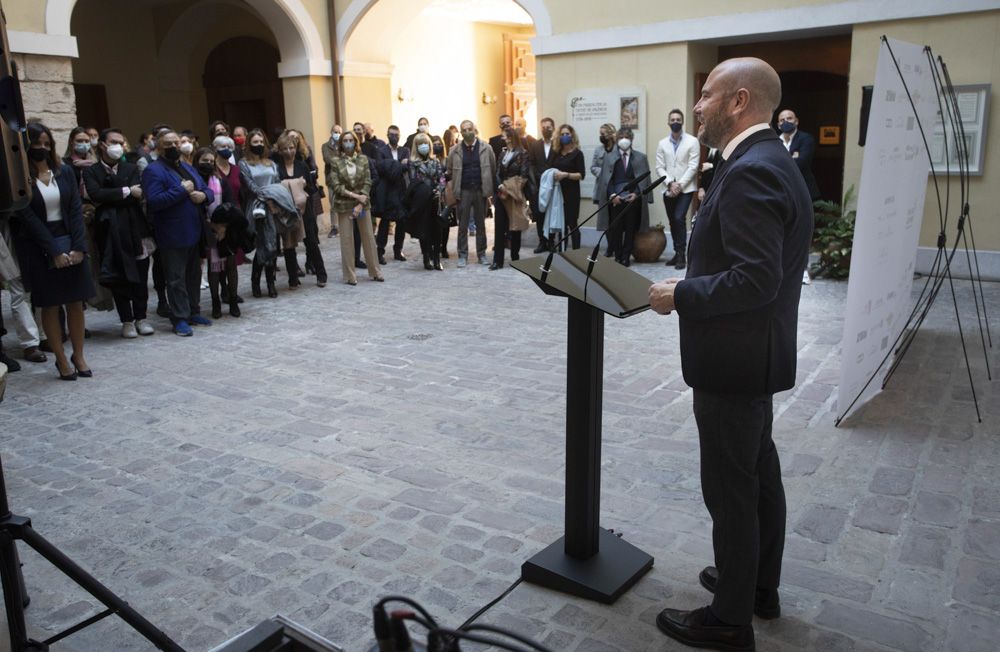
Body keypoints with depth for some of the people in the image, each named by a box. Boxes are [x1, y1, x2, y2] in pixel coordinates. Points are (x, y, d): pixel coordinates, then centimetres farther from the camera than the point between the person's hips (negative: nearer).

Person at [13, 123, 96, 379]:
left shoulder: (65, 172, 5)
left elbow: (76, 210, 1)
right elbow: (27, 217, -8)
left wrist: (78, 248, -9)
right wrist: (54, 252, -13)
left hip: (70, 243, 3)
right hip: (39, 248, -3)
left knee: (76, 302, 5)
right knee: (50, 305, 3)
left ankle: (78, 356, 15)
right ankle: (61, 359, 12)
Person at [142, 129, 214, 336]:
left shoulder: (188, 168, 16)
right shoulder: (154, 171, -9)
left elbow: (208, 191, 17)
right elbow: (154, 201, -22)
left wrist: (203, 195, -7)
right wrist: (182, 190, -19)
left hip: (195, 233, 8)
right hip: (173, 237, -8)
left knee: (194, 275, 15)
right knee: (176, 279, -2)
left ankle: (194, 312, 26)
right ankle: (179, 319, 5)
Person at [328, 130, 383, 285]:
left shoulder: (363, 159, 3)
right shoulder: (336, 161, -1)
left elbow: (367, 182, -1)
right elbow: (336, 186, -6)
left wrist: (360, 203, -11)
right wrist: (355, 195, -14)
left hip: (362, 203, 2)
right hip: (344, 204, -2)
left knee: (368, 237, 5)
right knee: (346, 239, 1)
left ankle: (375, 272, 16)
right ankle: (349, 276, 9)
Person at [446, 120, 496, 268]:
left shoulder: (486, 149, 0)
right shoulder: (455, 151, 1)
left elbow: (493, 169, 2)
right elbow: (450, 172, 7)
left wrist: (490, 190, -2)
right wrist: (455, 190, 1)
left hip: (481, 191, 0)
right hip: (463, 192, 0)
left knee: (480, 224, 9)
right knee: (463, 225, 3)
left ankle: (482, 254, 18)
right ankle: (463, 255, 10)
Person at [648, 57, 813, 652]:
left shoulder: (751, 171, -22)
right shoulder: (772, 163, 11)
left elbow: (755, 279, -30)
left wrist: (680, 295, -18)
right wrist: (692, 286, 10)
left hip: (733, 361, -11)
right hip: (756, 355, 11)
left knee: (731, 488, 3)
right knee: (760, 474, 21)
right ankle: (760, 585, 39)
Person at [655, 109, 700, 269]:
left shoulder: (692, 141, -2)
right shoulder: (662, 144, 8)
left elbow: (693, 167, -8)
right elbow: (660, 168, 3)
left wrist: (679, 184, -14)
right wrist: (670, 183, -12)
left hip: (686, 189, -4)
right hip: (668, 189, 4)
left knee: (679, 219, -18)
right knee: (673, 222, 9)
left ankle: (681, 255, -10)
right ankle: (677, 254, 21)